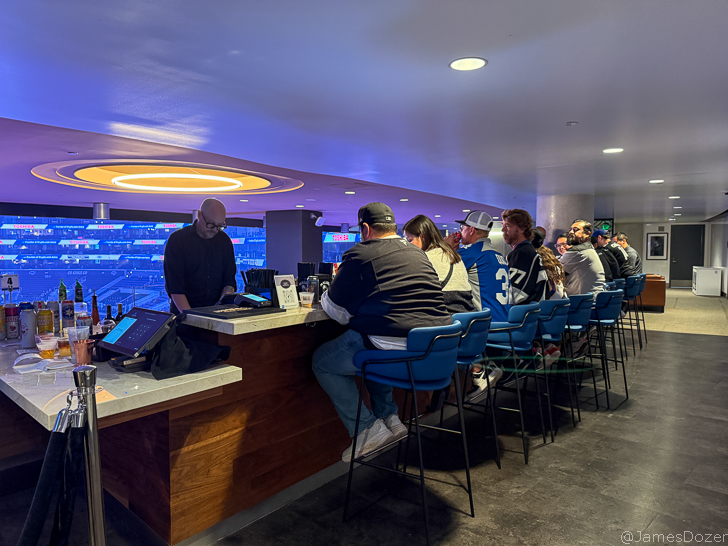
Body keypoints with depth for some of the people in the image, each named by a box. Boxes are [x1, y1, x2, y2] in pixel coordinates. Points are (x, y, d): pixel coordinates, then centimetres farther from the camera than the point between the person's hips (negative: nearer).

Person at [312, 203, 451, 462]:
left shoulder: (360, 255, -5)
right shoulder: (417, 253, 16)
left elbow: (335, 309, 1)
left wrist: (326, 294, 24)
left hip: (397, 348, -8)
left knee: (322, 361, 13)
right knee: (370, 345, 35)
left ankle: (368, 428, 9)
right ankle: (389, 417, 29)